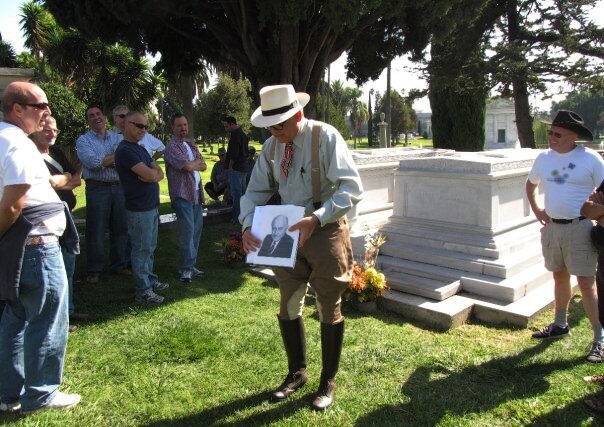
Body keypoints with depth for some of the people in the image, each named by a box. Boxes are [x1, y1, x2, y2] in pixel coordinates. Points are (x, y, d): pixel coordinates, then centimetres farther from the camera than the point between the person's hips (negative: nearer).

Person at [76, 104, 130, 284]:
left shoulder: (118, 138, 11)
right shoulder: (83, 140, 1)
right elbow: (93, 163, -15)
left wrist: (104, 160, -13)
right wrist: (116, 154, -5)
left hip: (119, 187, 3)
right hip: (97, 189, -3)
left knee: (120, 228, 11)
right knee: (95, 231, 2)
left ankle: (119, 264, 26)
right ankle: (93, 270, 15)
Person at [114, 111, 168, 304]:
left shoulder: (141, 149, 14)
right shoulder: (125, 150, -16)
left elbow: (159, 174, 8)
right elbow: (150, 174, -23)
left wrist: (150, 174, -14)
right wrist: (153, 172, -1)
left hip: (151, 206, 9)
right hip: (139, 209, -9)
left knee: (149, 247, 18)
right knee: (141, 249, -1)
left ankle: (150, 280, 31)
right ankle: (143, 291, 7)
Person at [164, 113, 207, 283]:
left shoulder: (192, 145, 18)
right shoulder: (172, 146, -8)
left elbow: (203, 166, 11)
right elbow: (187, 166, -18)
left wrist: (192, 164, -7)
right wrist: (197, 162, 1)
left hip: (197, 193, 8)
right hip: (182, 193, -8)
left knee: (196, 229, 8)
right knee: (187, 230, -10)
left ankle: (190, 264, 18)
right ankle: (186, 268, -2)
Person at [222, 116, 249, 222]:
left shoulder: (235, 135, -15)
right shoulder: (243, 134, 15)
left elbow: (234, 152, -20)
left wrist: (230, 165, -13)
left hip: (236, 168, -10)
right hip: (243, 167, 10)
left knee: (236, 193, -8)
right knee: (242, 191, 15)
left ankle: (236, 216, -6)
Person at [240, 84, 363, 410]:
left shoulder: (325, 136, -16)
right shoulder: (271, 146, 1)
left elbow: (352, 188, -22)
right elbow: (256, 191, 5)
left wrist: (316, 218, -32)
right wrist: (248, 226, -13)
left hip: (325, 231, -5)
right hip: (288, 234, 6)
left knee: (328, 309, 9)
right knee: (288, 305, 15)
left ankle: (328, 382, 29)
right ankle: (296, 373, 38)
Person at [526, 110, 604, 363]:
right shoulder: (544, 158, 5)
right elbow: (531, 184, 22)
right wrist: (535, 209, 12)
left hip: (579, 228, -5)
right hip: (551, 227, 5)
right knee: (560, 277, 18)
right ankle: (560, 325, 34)